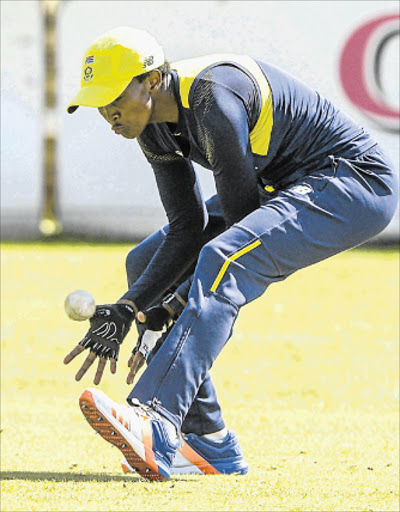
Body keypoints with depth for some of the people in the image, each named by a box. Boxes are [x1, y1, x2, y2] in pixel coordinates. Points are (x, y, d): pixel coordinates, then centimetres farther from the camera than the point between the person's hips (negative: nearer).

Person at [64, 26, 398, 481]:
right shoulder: (155, 123, -1)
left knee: (223, 261, -34)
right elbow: (189, 229, -2)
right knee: (146, 264, 8)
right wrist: (131, 307, -14)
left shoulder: (213, 101, -29)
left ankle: (156, 430, -50)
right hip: (284, 187, 11)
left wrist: (171, 308, -20)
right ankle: (209, 443, 7)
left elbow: (241, 215, -23)